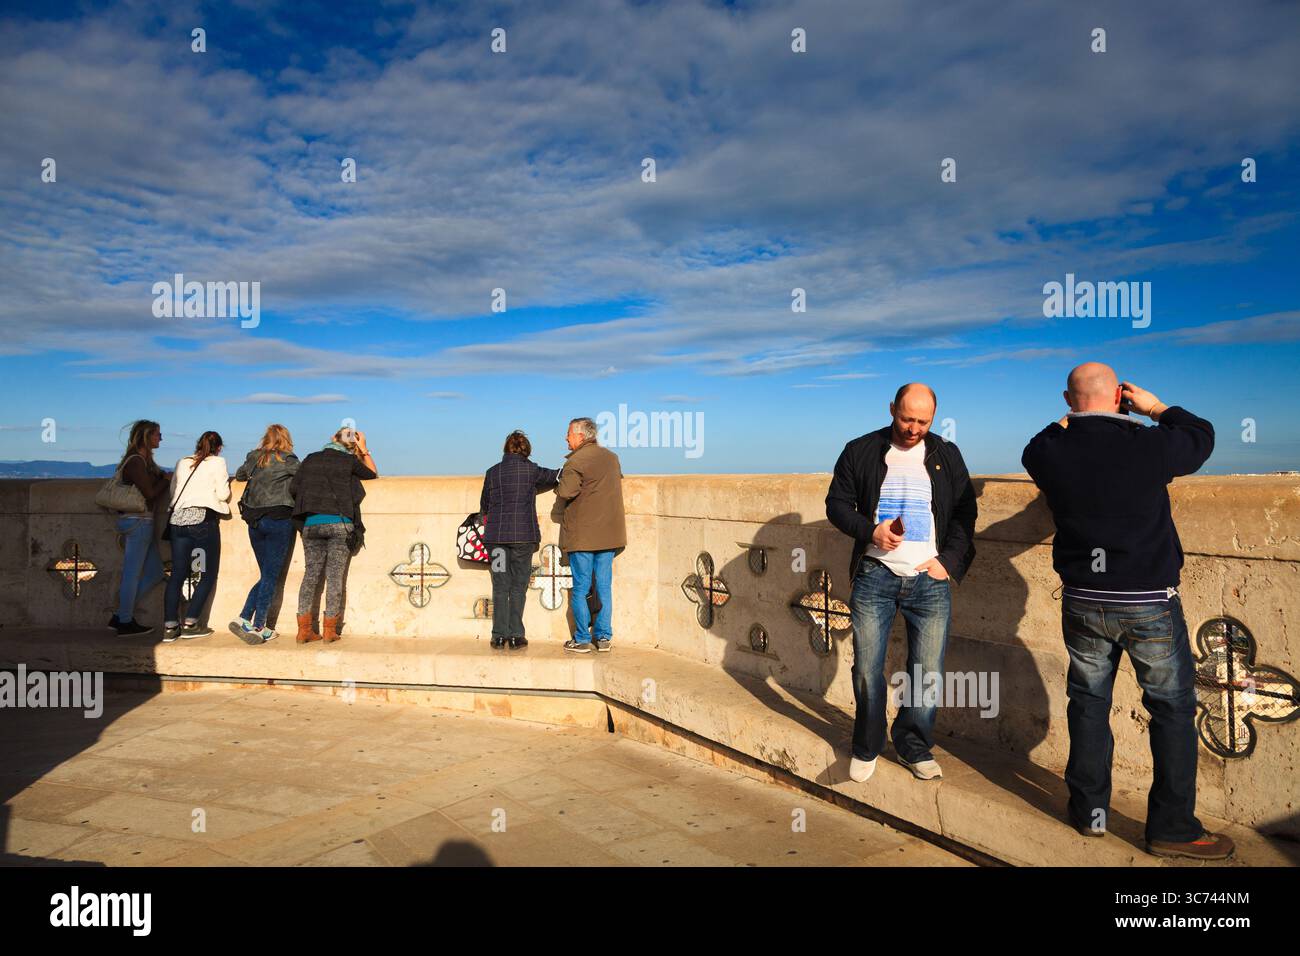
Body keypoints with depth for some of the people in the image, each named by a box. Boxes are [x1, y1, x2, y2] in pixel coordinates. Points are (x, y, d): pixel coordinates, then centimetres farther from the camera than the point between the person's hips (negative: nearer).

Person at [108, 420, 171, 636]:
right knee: (132, 573, 0)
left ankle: (120, 616, 17)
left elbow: (155, 486, 15)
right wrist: (166, 479, -3)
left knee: (154, 572, 13)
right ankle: (125, 622, 10)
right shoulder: (135, 461, -13)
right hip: (137, 521, -10)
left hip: (142, 522, 10)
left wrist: (163, 477, 1)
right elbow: (150, 493, -16)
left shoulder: (145, 460, 16)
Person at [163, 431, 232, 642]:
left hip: (178, 519, 5)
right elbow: (223, 494, -4)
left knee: (177, 574, 8)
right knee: (208, 574, 5)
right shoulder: (217, 463, 2)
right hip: (203, 519, -5)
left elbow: (173, 491, 19)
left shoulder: (182, 463, 16)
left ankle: (170, 626, 5)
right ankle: (190, 624, 1)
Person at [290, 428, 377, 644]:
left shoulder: (310, 459, 11)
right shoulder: (350, 461, 3)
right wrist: (364, 450, 27)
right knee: (335, 576, 1)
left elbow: (293, 487, 8)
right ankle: (329, 630, 1)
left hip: (311, 523, 3)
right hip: (339, 523, -3)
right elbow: (373, 473, 20)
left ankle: (305, 628, 6)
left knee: (311, 574, 8)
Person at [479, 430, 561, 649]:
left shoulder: (492, 472, 6)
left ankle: (499, 635, 7)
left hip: (496, 535, 2)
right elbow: (555, 476, 12)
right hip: (523, 534, -2)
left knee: (500, 586, 9)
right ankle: (515, 635, 4)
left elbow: (484, 504, 16)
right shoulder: (530, 470, -2)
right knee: (518, 586, 6)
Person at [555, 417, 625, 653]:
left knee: (580, 588, 4)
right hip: (609, 533, 6)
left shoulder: (575, 462, -13)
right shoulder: (612, 457, 10)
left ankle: (582, 639, 8)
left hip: (581, 535, -6)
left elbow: (565, 492, -24)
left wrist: (558, 487, -3)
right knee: (604, 586, 10)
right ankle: (604, 637, 13)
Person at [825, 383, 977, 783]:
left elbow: (965, 512, 9)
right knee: (867, 670, 4)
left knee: (928, 673, 4)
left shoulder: (947, 455, 8)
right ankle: (867, 748, 24)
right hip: (875, 574, -1)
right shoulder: (860, 451, 3)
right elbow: (836, 503, 5)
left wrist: (949, 560, -3)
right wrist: (871, 531, -11)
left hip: (929, 578, 1)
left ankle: (914, 748, 25)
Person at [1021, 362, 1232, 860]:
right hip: (1150, 604, -2)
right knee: (1173, 708, 11)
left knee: (1088, 702, 16)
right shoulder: (1150, 446, -13)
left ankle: (1089, 811, 26)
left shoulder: (1050, 453, -8)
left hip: (1083, 603, 3)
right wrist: (1156, 408, 20)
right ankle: (1172, 827, 18)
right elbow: (1202, 436, 9)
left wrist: (1071, 418, 21)